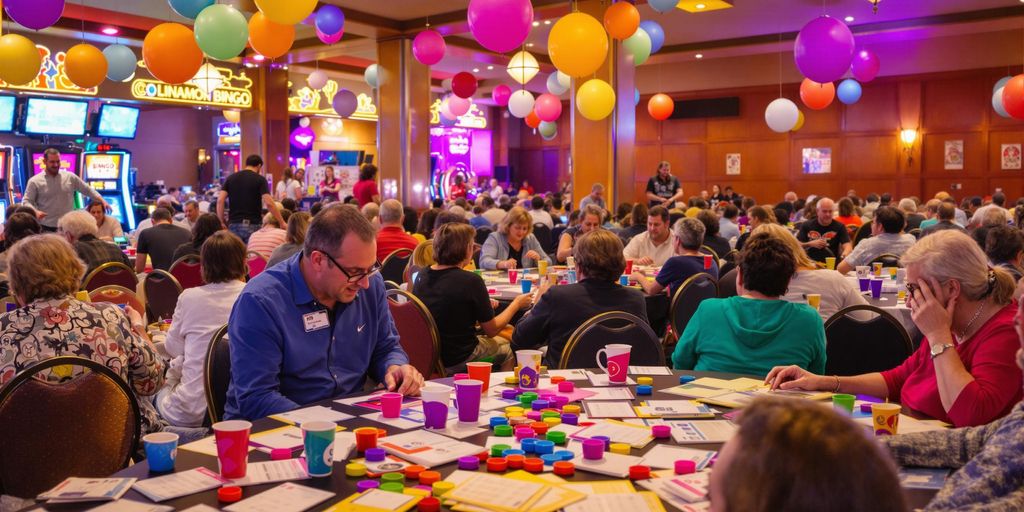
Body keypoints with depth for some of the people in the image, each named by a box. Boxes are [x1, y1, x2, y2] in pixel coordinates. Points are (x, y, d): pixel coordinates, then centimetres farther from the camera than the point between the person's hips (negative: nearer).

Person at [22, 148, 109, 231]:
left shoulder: (70, 177, 6)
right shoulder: (35, 181, -1)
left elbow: (88, 190, 13)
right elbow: (26, 201, -4)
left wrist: (102, 201, 1)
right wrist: (35, 212, -24)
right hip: (46, 228, -2)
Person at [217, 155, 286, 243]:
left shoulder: (231, 178, 9)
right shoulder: (260, 179, -3)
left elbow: (220, 200, -1)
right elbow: (269, 203, -15)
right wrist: (282, 222, -11)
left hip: (234, 224, 4)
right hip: (252, 225, -4)